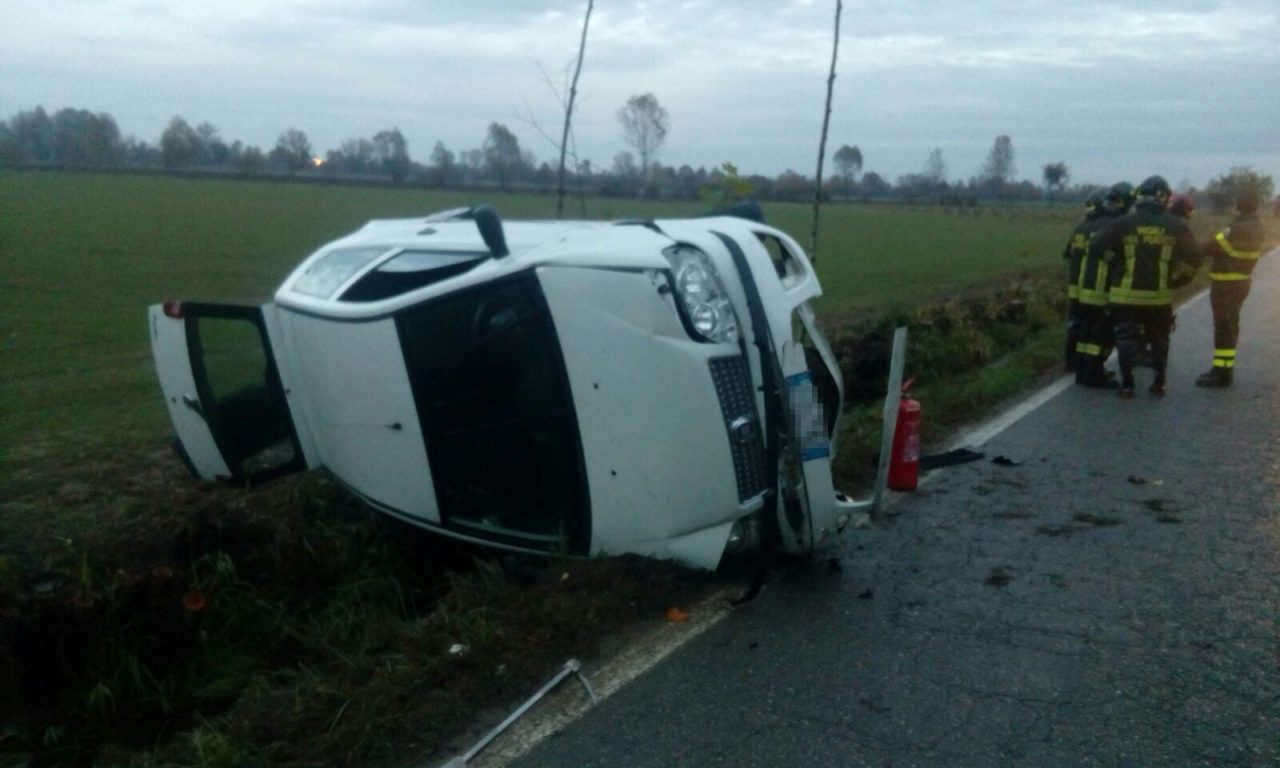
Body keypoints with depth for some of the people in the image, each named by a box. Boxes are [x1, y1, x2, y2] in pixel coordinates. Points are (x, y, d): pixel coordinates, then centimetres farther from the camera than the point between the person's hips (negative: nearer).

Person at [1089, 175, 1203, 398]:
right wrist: (1177, 278, 12)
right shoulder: (1176, 226, -1)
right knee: (1159, 339, 16)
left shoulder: (1124, 223, -5)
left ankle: (1127, 385, 5)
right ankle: (1159, 383, 20)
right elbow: (1194, 257, -1)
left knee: (1126, 338, 6)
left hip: (1127, 294, -2)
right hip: (1160, 295, 2)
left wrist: (1115, 266, 6)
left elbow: (1096, 246, -9)